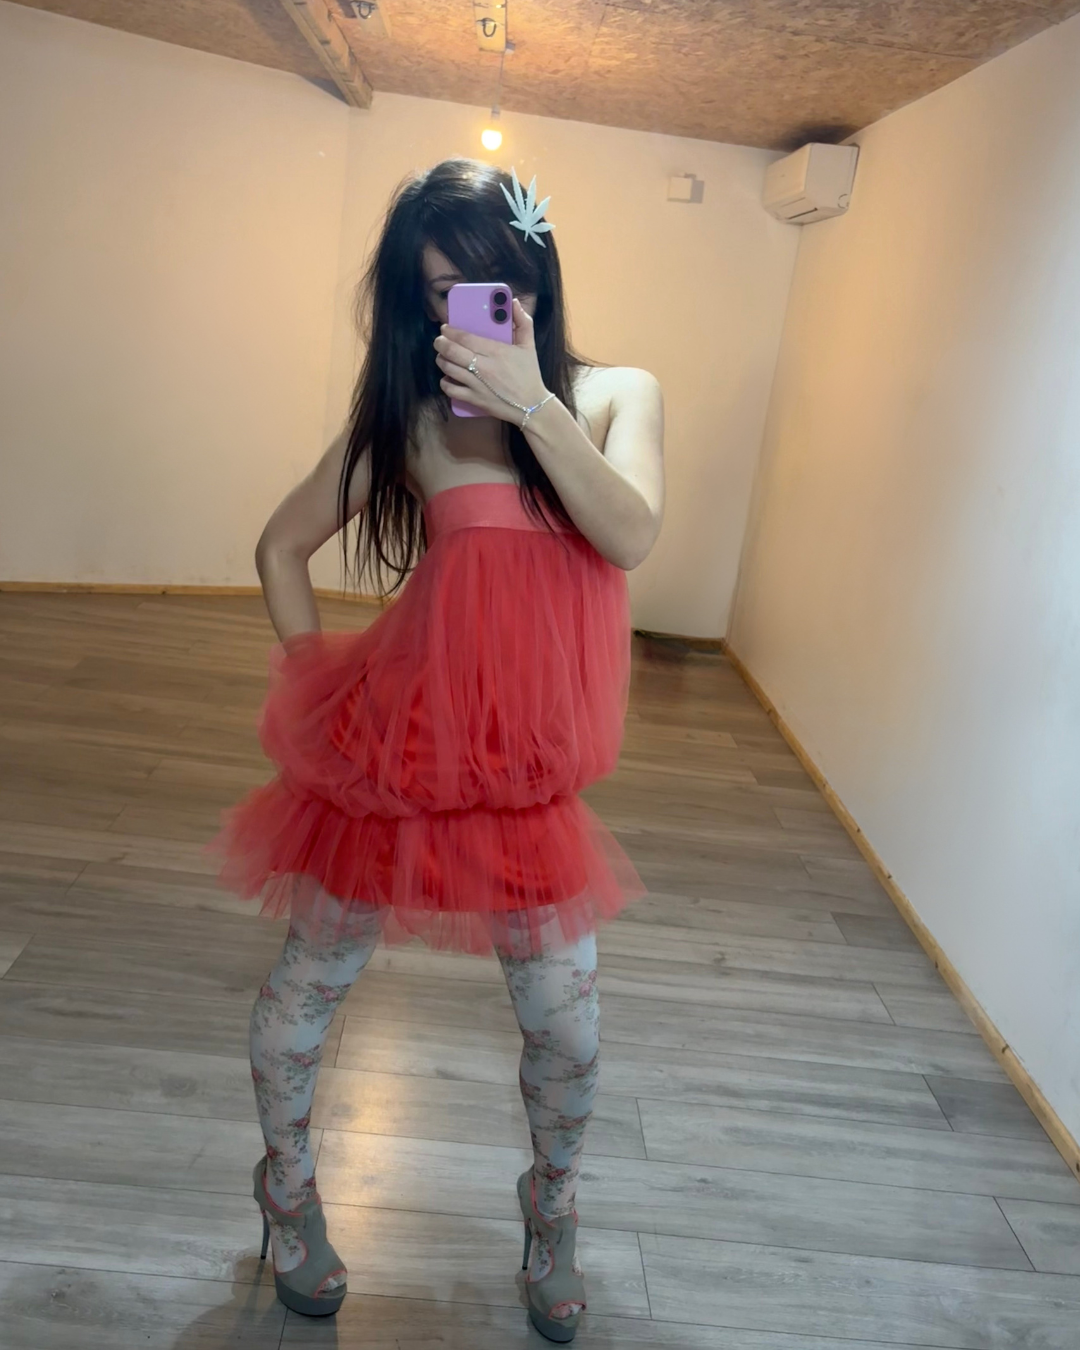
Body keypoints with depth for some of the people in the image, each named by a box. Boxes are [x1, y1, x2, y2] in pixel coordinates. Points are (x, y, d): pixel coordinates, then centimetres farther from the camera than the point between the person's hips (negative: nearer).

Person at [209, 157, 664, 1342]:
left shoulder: (616, 394, 3)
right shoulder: (410, 412, -2)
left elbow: (630, 537, -16)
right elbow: (282, 546, 7)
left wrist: (532, 404, -21)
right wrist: (312, 678, 0)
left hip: (529, 774, 1)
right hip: (394, 744, -1)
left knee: (567, 1030, 9)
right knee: (307, 988, 13)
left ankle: (551, 1217, 41)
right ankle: (288, 1192, 44)